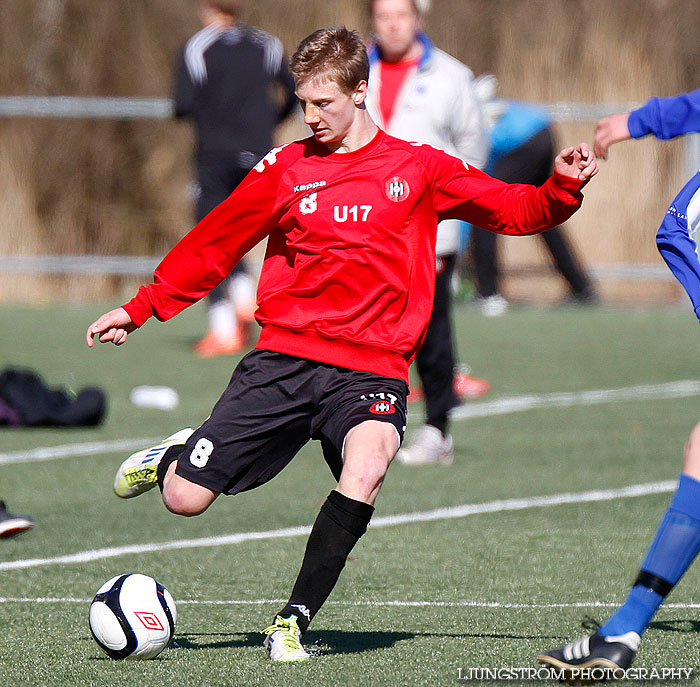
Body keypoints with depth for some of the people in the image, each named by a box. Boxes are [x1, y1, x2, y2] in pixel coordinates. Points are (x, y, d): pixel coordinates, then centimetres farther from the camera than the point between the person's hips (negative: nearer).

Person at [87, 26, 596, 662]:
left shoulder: (418, 168, 6)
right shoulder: (284, 169, 8)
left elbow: (516, 210, 7)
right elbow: (214, 245, 18)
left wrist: (563, 187, -13)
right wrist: (142, 309, 18)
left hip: (372, 367, -1)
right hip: (284, 357, 1)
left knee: (366, 469, -34)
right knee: (185, 499, -7)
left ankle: (295, 620, -20)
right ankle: (174, 457, 33)